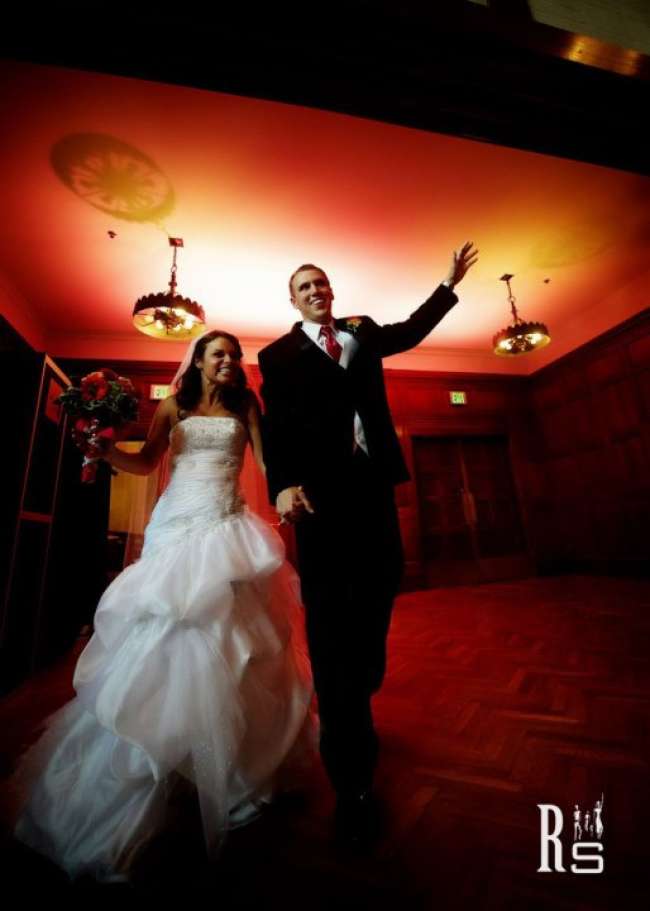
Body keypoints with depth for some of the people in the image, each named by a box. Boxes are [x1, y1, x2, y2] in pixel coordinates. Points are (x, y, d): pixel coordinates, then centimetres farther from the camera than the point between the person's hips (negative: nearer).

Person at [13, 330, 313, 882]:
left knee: (231, 640, 2)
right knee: (162, 638, 0)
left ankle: (233, 769, 24)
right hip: (178, 526, 0)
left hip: (229, 529, 0)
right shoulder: (174, 406, 12)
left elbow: (267, 459, 0)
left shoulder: (245, 407, 11)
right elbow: (144, 464, 11)